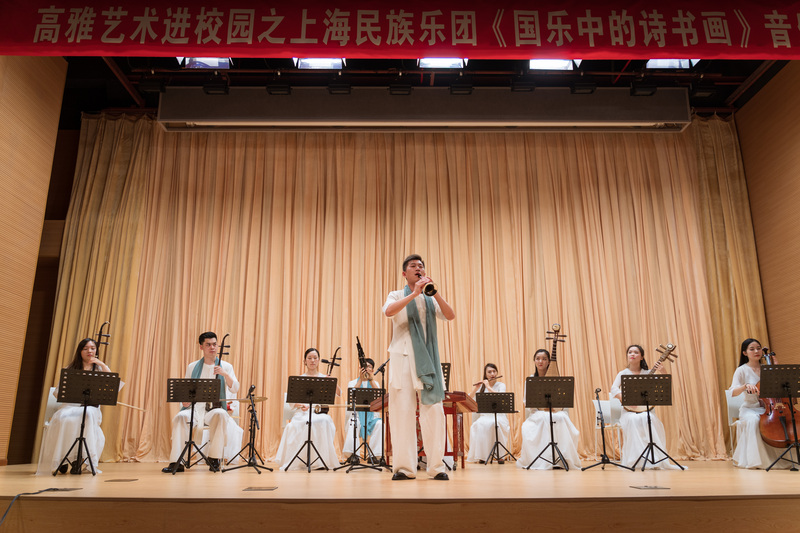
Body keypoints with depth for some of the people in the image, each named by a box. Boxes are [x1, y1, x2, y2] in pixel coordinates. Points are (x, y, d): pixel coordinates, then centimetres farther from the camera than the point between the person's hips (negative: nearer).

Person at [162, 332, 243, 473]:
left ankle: (214, 458, -26)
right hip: (195, 408, 2)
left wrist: (225, 374, -20)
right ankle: (177, 462, -27)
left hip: (215, 408, -2)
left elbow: (235, 389, -4)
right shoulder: (192, 367, 14)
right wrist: (185, 400, -7)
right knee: (180, 417, -31)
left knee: (221, 414, -36)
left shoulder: (226, 366, 8)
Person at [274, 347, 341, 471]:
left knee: (324, 421, -36)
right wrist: (300, 405, -16)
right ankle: (298, 462, -26)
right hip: (302, 412, 0)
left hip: (320, 412, 1)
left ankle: (322, 460, -27)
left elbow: (339, 394, 2)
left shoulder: (324, 378, 14)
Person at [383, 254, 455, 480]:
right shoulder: (397, 295, 11)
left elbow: (450, 315, 1)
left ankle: (436, 466, 2)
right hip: (403, 357, -2)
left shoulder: (431, 299, 18)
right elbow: (389, 311, -12)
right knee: (403, 410, -4)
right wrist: (414, 293, -19)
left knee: (434, 410, -4)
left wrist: (435, 292, -11)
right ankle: (404, 467, 0)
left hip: (428, 358, 2)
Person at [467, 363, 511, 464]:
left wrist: (488, 387, -11)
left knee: (495, 424, -37)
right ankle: (481, 455, -23)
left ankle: (499, 455, -24)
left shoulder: (501, 385, 7)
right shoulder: (482, 386, 14)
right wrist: (476, 388, -7)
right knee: (479, 425, -33)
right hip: (484, 416, 2)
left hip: (498, 415, -2)